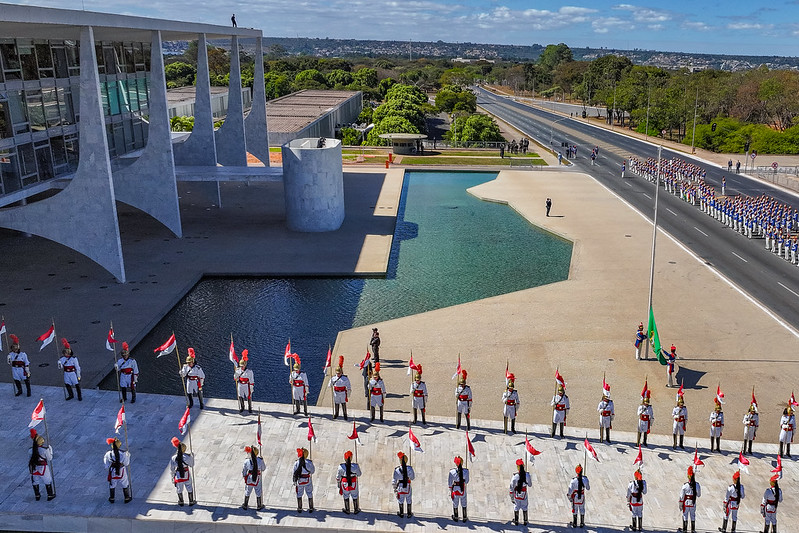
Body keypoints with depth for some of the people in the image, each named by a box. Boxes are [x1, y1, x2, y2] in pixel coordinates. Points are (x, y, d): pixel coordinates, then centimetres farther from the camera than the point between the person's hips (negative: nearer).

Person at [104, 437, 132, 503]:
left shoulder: (108, 454, -22)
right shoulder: (123, 454, -24)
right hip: (121, 472, -1)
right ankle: (127, 498, 33)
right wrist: (128, 456, 3)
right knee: (125, 484, 21)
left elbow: (106, 465, -10)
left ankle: (111, 498, 42)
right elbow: (126, 463, -10)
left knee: (112, 485, 26)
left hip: (112, 473, 1)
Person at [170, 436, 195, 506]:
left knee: (179, 490, 22)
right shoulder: (187, 457, -20)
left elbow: (172, 468, -5)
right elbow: (192, 464, -5)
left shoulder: (174, 458, -15)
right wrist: (191, 457, 9)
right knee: (189, 489, 19)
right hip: (186, 476, -1)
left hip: (178, 477, 2)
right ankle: (191, 501, 32)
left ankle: (181, 502, 39)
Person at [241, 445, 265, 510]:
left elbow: (244, 471, -9)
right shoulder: (260, 460, -20)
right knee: (258, 493, 19)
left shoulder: (247, 461, -20)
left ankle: (245, 505, 37)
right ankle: (259, 506, 33)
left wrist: (244, 476, 11)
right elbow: (263, 468, -5)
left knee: (247, 492, 22)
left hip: (249, 480, 0)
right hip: (257, 480, 0)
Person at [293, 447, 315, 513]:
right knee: (309, 494, 16)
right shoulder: (309, 462, -15)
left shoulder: (296, 463, -17)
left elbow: (294, 473, -9)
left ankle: (299, 508, 27)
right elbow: (313, 471, -1)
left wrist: (294, 481, 4)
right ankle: (310, 508, 25)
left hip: (299, 481, 0)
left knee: (299, 494, 18)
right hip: (308, 481, 0)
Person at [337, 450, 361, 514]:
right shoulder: (355, 466, -23)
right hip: (353, 484, 0)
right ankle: (356, 510, 40)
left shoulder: (341, 466, -22)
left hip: (345, 484, 0)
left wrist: (338, 484, 9)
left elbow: (338, 476, -8)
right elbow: (359, 474, -7)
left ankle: (347, 510, 41)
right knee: (354, 496, 23)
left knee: (346, 496, 24)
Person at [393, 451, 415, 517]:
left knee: (400, 500, 20)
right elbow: (412, 478, -3)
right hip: (407, 487, 0)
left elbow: (394, 481, -11)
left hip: (400, 486, 0)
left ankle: (401, 513, 36)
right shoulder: (409, 468, -19)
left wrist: (394, 488, 3)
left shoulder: (397, 470, -19)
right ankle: (409, 514, 33)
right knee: (409, 500, 20)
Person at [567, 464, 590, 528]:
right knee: (582, 510, 20)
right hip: (582, 497, 2)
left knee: (574, 510, 17)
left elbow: (570, 491, -22)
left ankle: (574, 524, 28)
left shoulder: (573, 480, -27)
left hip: (575, 497, -2)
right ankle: (582, 524, 31)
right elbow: (588, 488, -3)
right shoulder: (585, 479, -19)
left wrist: (568, 496, -4)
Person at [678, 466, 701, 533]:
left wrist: (680, 505, -3)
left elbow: (682, 496, -12)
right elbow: (699, 495, 2)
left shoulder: (685, 485, -18)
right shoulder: (697, 485, -11)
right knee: (693, 516, 16)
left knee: (685, 516, 10)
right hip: (693, 504, 2)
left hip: (686, 503, -2)